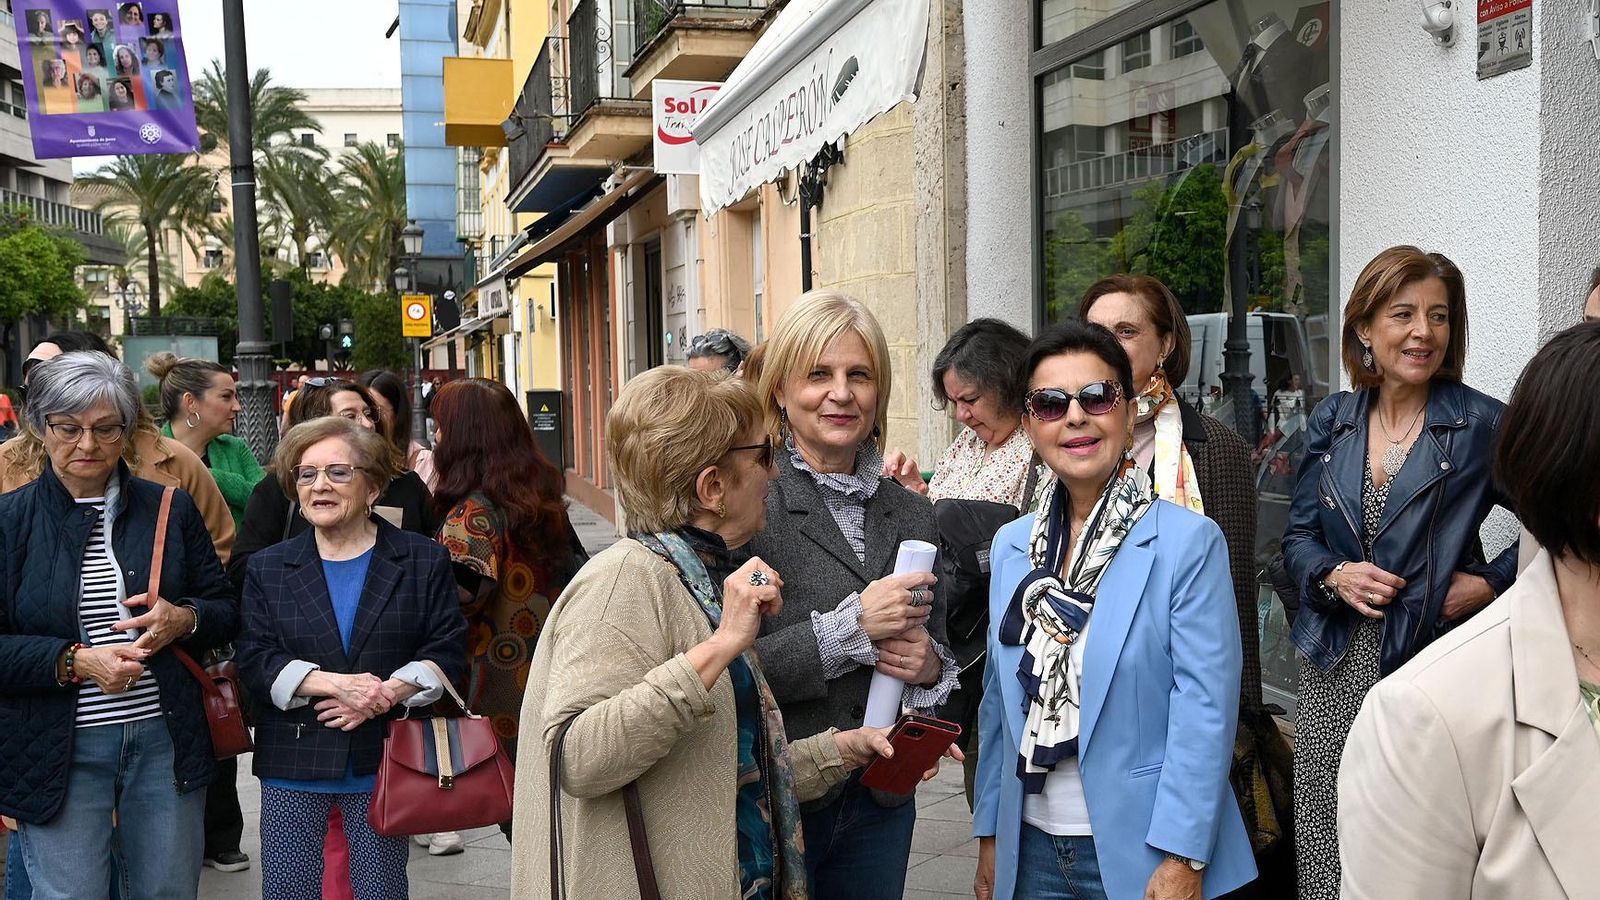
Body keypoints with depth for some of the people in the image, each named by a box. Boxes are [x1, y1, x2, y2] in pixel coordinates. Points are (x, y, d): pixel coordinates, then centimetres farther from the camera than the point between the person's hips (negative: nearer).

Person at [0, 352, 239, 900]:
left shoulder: (170, 509, 6)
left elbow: (226, 611, 10)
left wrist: (183, 620, -11)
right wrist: (76, 661, -17)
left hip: (165, 739, 2)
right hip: (57, 752, -2)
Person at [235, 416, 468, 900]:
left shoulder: (423, 561, 3)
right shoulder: (268, 568, 8)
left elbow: (448, 651, -1)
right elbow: (254, 659, -2)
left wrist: (389, 692, -17)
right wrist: (335, 683, -17)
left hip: (383, 761, -1)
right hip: (294, 763, 1)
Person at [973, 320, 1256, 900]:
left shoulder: (1188, 542, -10)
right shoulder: (1011, 546, 6)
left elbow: (1205, 708, -13)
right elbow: (999, 701, 10)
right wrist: (990, 836, 9)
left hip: (1137, 853, -4)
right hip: (1031, 848, 5)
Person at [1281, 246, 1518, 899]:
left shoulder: (1482, 424, -3)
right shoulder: (1333, 420, 8)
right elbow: (1299, 535, 11)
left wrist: (1492, 583, -7)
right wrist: (1336, 575, -8)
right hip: (1335, 671, 3)